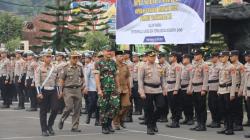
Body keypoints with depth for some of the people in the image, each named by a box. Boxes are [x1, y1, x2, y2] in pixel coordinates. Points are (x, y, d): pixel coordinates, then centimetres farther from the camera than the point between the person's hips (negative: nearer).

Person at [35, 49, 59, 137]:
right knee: (43, 111, 1)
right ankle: (44, 130, 9)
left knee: (55, 109, -7)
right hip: (43, 91, -4)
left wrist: (57, 93, 14)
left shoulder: (54, 68, 10)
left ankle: (50, 126, 15)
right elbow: (37, 81, -9)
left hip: (53, 91, 4)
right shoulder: (40, 68, -4)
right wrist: (39, 93, -17)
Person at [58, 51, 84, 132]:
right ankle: (62, 120, 13)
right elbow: (61, 80, -3)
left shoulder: (79, 67, 10)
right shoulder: (66, 68, -4)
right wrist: (61, 91, -8)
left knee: (77, 110, 2)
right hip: (68, 90, -4)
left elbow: (82, 77, 25)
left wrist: (82, 85, 10)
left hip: (78, 90, 4)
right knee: (69, 107, -14)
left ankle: (75, 127, 8)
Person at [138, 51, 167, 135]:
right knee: (149, 110, 0)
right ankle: (149, 127, 12)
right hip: (148, 90, -4)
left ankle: (153, 122, 19)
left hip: (158, 90, 4)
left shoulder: (158, 67, 12)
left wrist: (164, 89, 16)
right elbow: (140, 80, -6)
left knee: (161, 106, -4)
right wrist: (141, 92, -13)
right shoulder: (143, 67, -4)